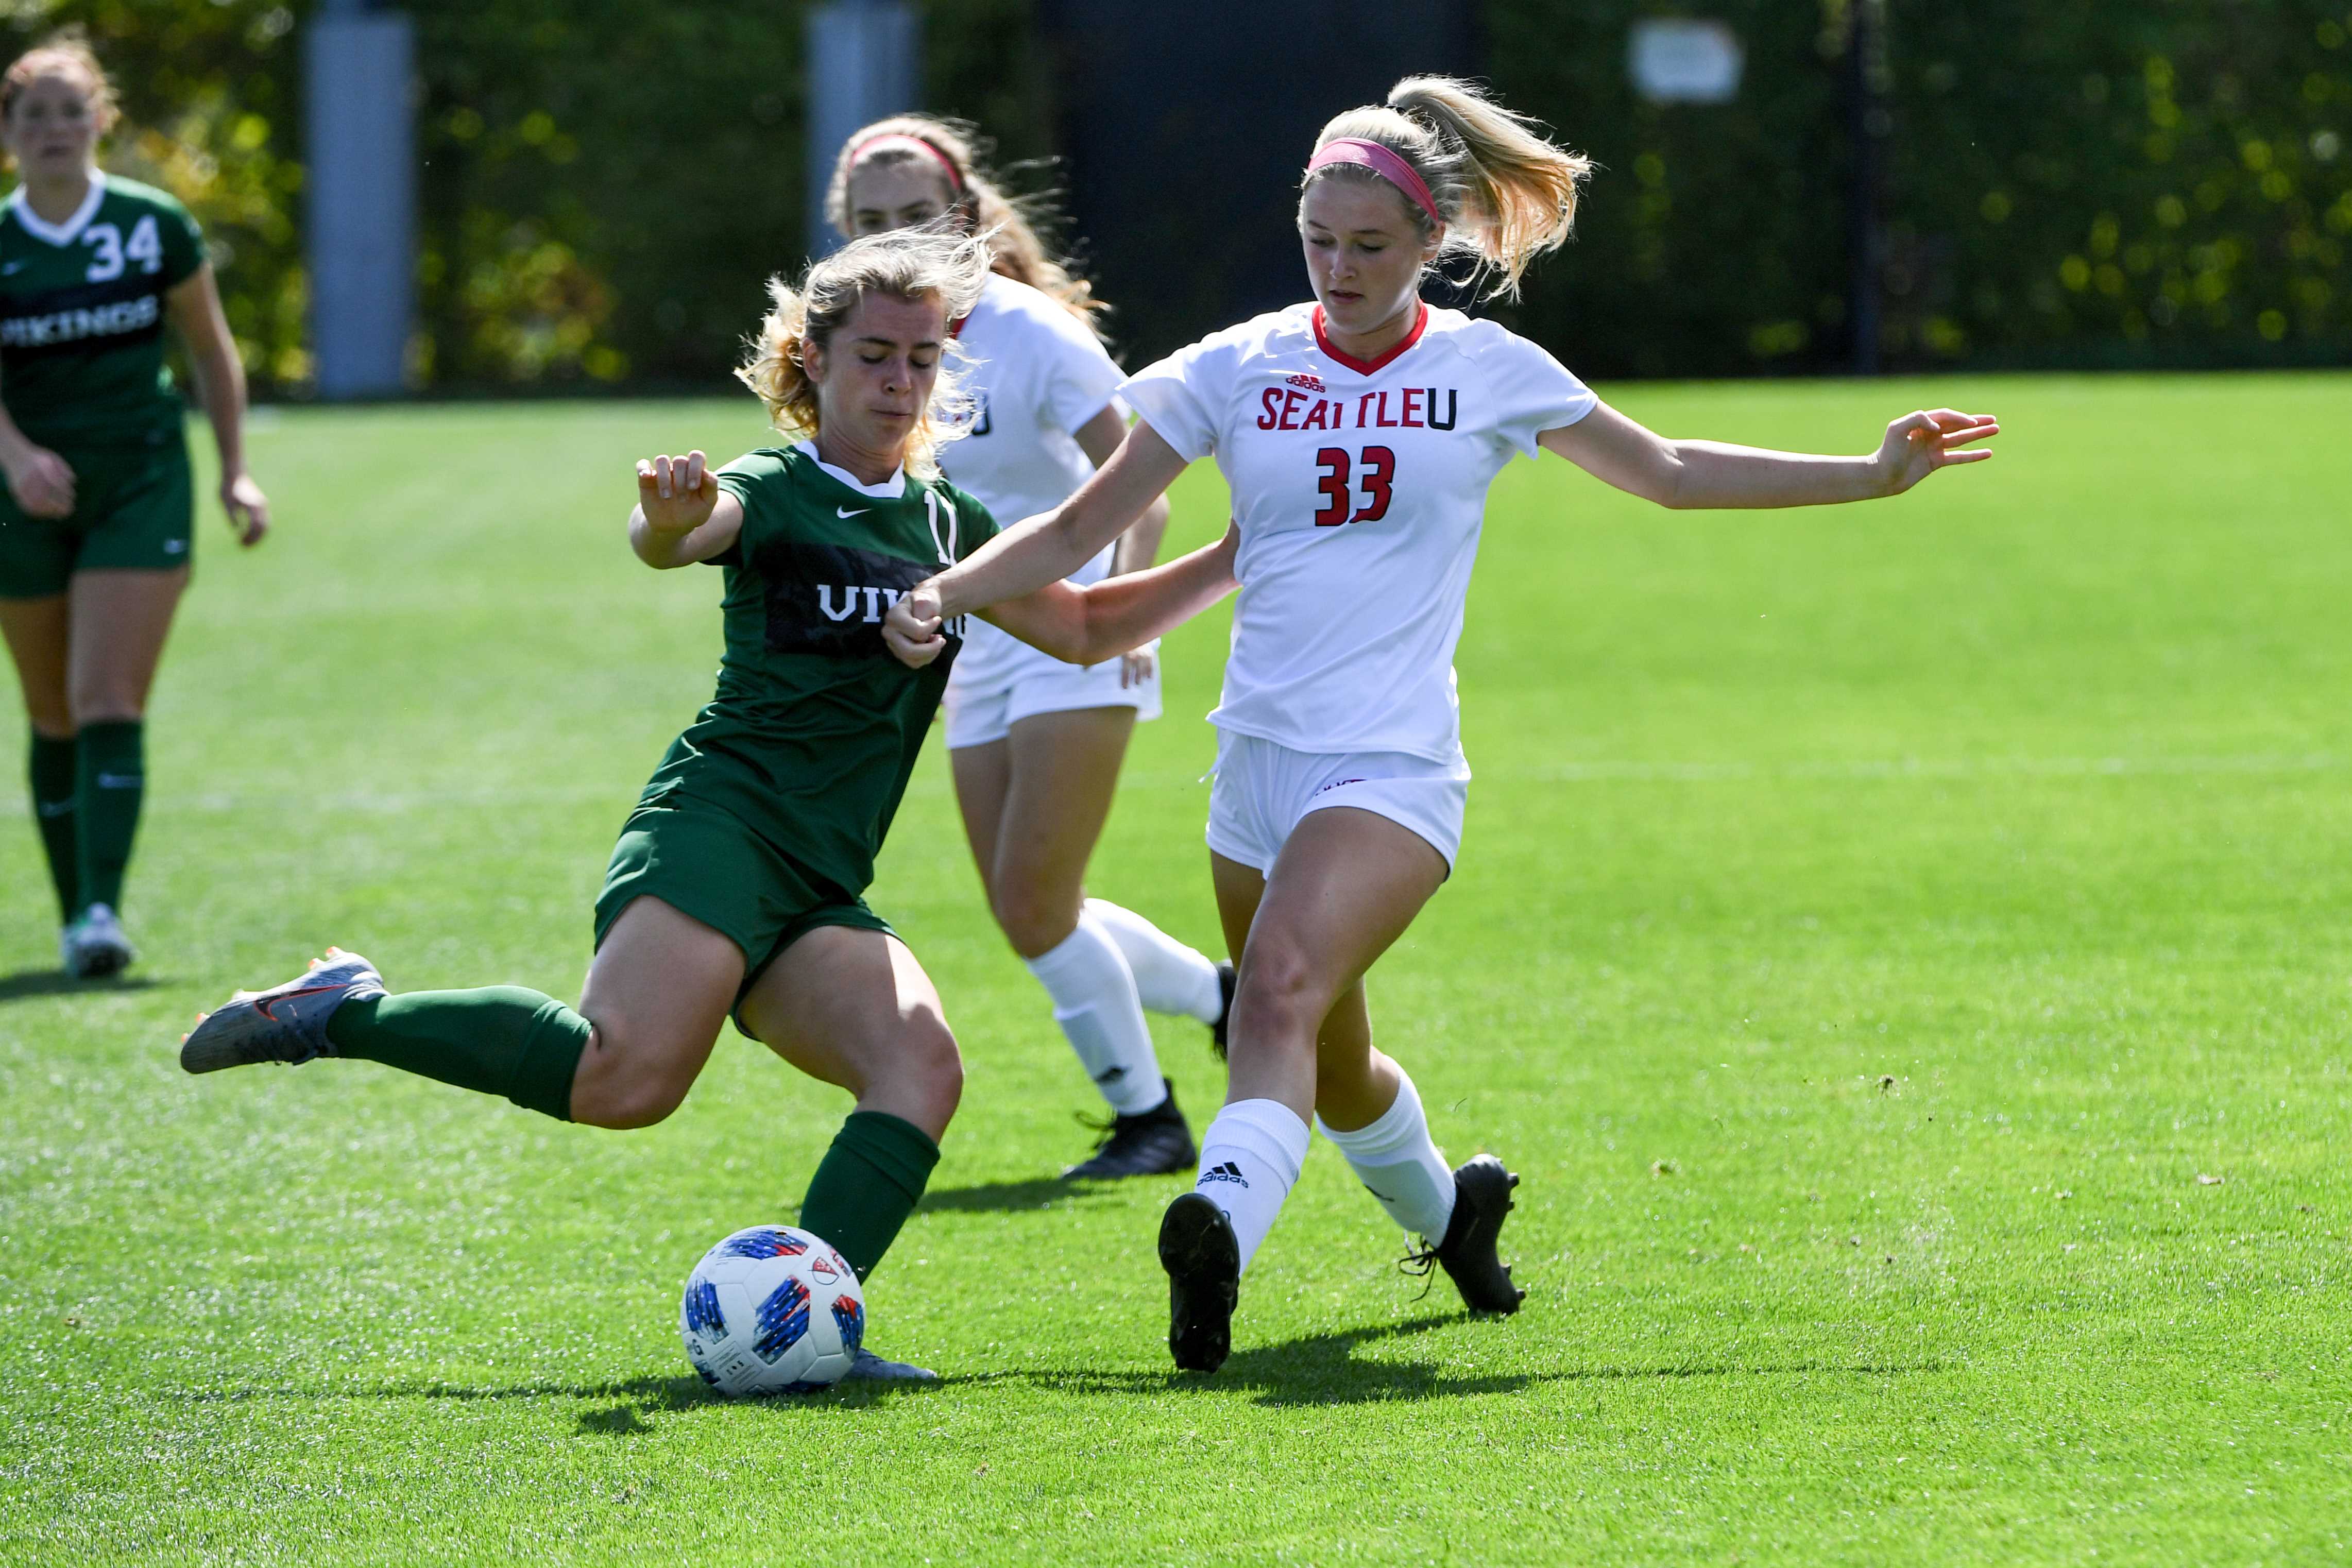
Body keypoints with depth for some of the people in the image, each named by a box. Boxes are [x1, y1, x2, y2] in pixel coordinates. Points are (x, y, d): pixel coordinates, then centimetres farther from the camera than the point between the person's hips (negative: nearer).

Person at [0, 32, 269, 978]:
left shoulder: (155, 226, -3)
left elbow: (211, 350, 8)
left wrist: (236, 470, 3)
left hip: (144, 487, -2)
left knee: (110, 707, -14)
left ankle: (102, 910, -20)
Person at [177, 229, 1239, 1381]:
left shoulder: (946, 523, 20)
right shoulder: (776, 493, -1)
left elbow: (1084, 629, 31)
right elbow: (677, 538, -23)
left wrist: (1232, 563, 22)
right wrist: (671, 517, -47)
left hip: (824, 891, 7)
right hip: (721, 824, -7)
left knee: (922, 1068, -19)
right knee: (627, 1080, -28)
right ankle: (339, 1013, -11)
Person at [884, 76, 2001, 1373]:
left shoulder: (1487, 373, 2)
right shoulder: (1239, 369, 5)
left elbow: (1668, 473, 17)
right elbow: (1082, 529, 7)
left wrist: (1872, 475, 14)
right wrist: (946, 594, -10)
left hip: (1393, 767, -4)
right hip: (1260, 762, 4)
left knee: (1284, 990, -29)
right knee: (1333, 1069, 15)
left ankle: (1220, 1227, -49)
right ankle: (1445, 1212, 44)